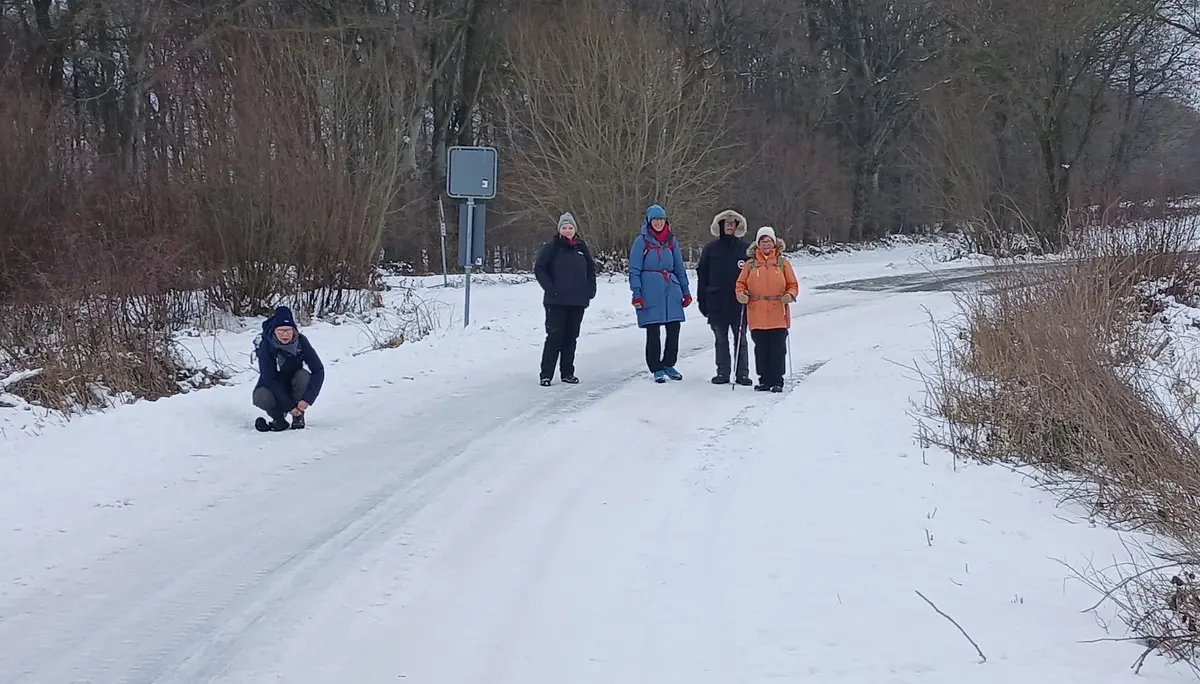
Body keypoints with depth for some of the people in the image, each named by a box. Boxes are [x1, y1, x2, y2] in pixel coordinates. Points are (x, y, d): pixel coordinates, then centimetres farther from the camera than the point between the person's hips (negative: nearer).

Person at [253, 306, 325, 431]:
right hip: (273, 387, -2)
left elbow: (319, 370, -22)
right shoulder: (266, 345, -24)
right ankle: (279, 417, 0)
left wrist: (307, 399, -34)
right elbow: (270, 379, -26)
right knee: (261, 398, -33)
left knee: (304, 376, -30)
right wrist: (289, 405, -31)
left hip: (293, 385, 2)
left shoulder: (301, 342, -20)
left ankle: (298, 417, -10)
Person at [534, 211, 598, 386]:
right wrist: (550, 287, -12)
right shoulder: (552, 247, -2)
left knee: (571, 337, 9)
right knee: (555, 336, -8)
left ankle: (567, 372, 17)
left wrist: (590, 289, 8)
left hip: (578, 301, 5)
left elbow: (591, 269, 21)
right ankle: (546, 374, -5)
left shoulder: (581, 247, 11)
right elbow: (539, 268, -3)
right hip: (556, 301, -5)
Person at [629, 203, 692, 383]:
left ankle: (668, 364, 19)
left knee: (674, 329, 2)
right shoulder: (642, 241, 0)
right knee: (653, 332, -1)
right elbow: (634, 269, -2)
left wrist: (686, 291, 16)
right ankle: (656, 369, 9)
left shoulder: (671, 241, 13)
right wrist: (636, 293, -10)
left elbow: (679, 267, 19)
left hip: (671, 289, 4)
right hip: (650, 292, -4)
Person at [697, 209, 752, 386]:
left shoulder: (746, 249, 2)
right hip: (717, 303, 1)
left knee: (740, 339, 3)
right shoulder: (710, 249, 5)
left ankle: (742, 373, 8)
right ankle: (722, 372, 14)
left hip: (739, 303, -1)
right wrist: (702, 301, 3)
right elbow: (702, 276, 7)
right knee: (721, 340, 8)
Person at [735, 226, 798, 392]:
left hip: (778, 315, -1)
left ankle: (777, 381, 6)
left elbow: (793, 285, 8)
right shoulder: (750, 264, 8)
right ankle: (764, 380, 13)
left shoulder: (783, 263, 6)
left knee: (778, 348, -1)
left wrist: (790, 295, -12)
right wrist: (741, 294, -9)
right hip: (757, 315, 1)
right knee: (761, 348, 4)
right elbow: (741, 283, 11)